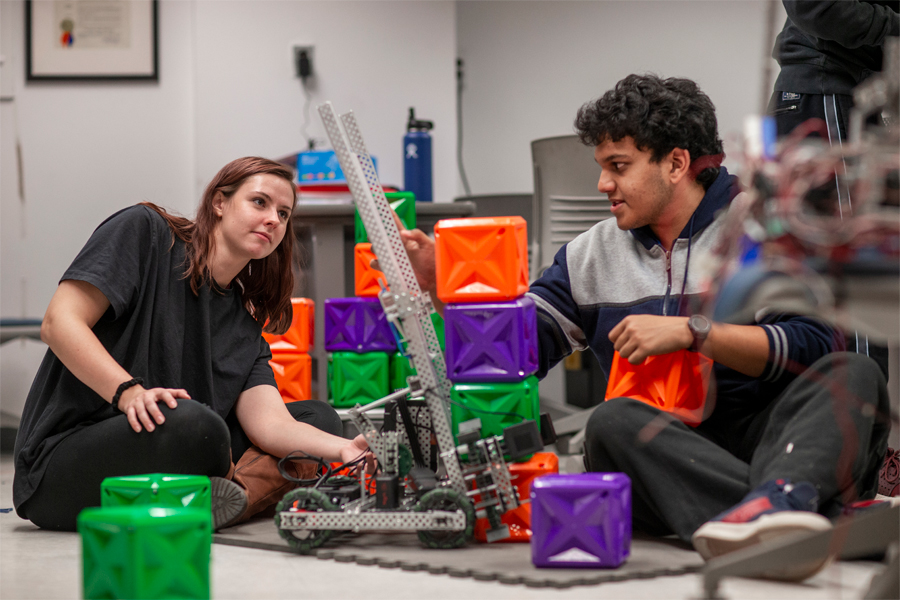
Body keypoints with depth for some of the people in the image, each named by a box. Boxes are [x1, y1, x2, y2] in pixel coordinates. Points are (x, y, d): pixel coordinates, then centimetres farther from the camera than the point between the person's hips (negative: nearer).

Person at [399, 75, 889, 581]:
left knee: (854, 374, -29)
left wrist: (690, 332, -15)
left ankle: (779, 494, -61)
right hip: (667, 453, 3)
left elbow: (816, 346, -10)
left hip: (776, 433, -2)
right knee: (612, 422, -30)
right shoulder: (593, 255, 18)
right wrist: (442, 285, 3)